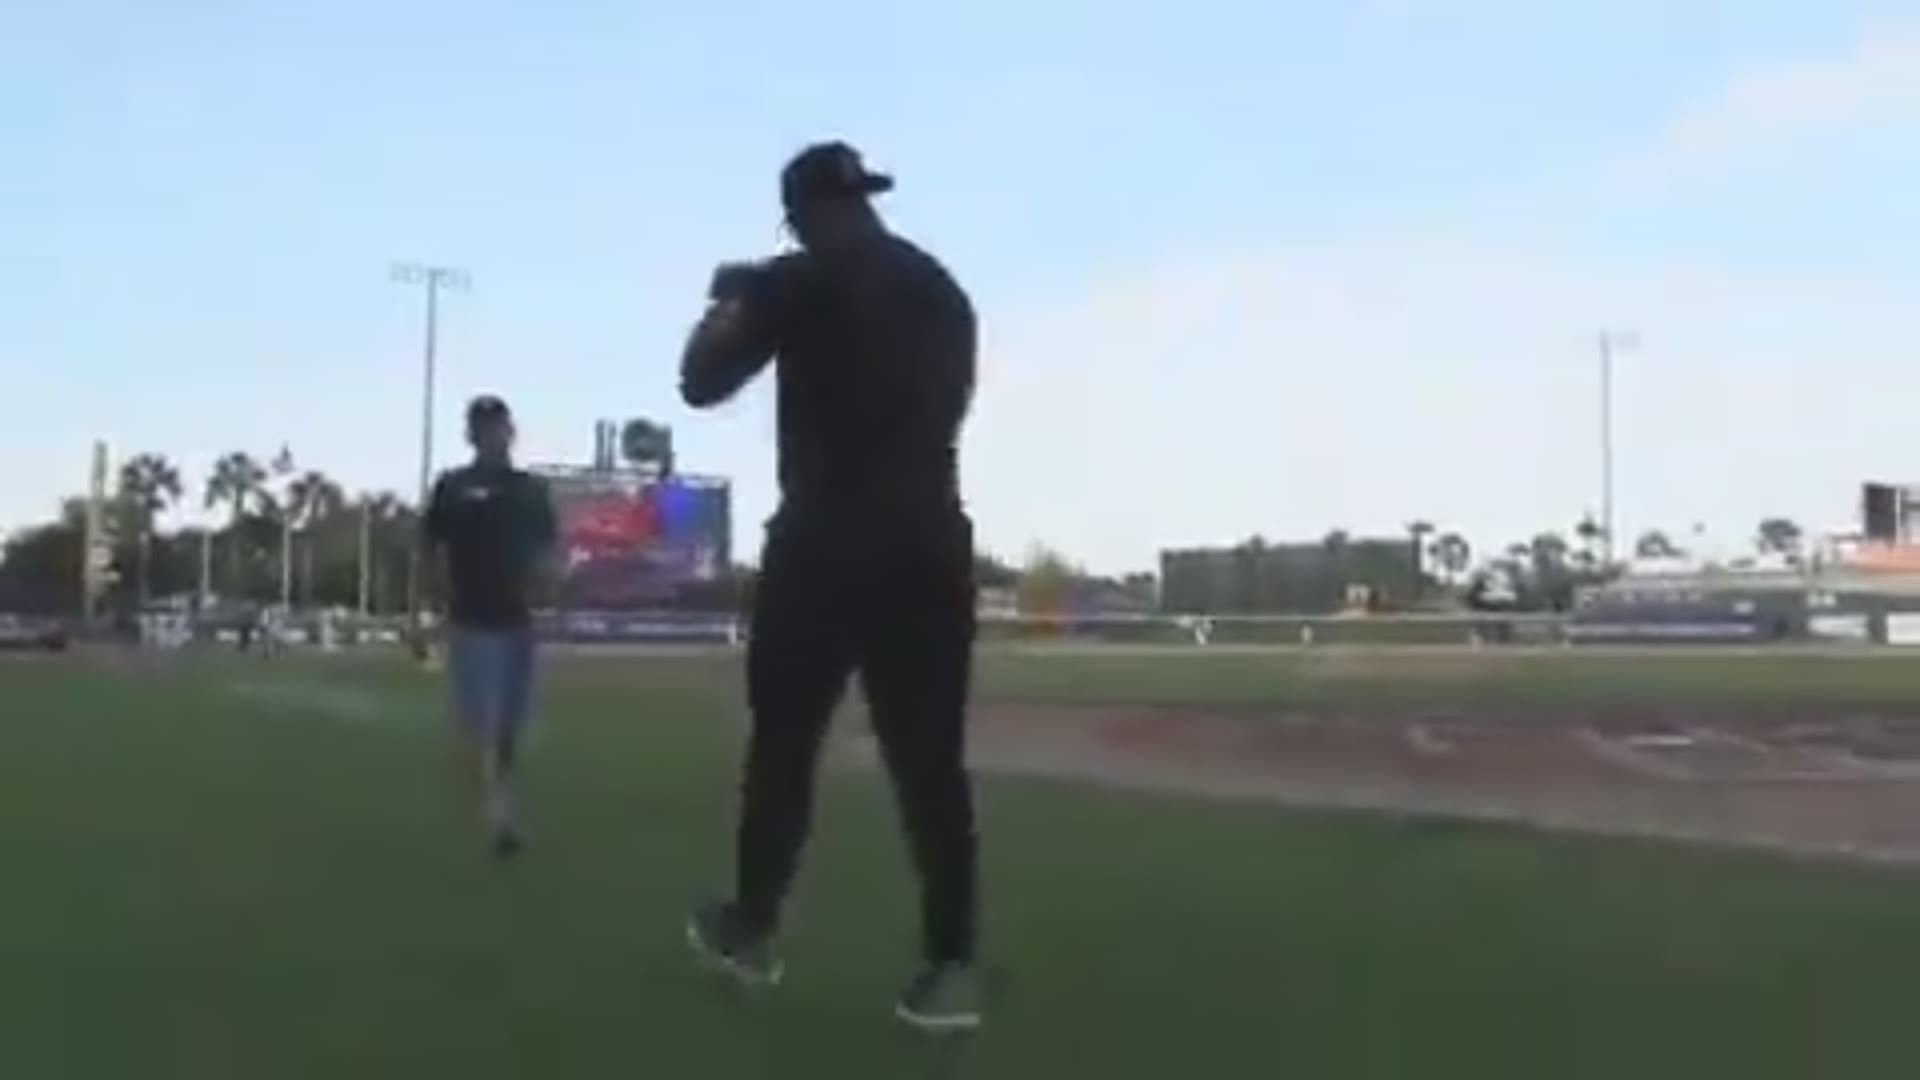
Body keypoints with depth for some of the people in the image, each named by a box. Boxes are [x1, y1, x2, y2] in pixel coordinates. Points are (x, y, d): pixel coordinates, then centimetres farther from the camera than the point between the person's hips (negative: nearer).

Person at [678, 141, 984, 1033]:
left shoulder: (798, 282, -3)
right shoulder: (942, 289, 15)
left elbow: (700, 384, 0)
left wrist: (728, 304, 18)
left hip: (827, 543, -4)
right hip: (930, 543, 5)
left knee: (783, 741, 10)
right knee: (930, 758, 3)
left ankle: (751, 930, 24)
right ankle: (950, 965, -1)